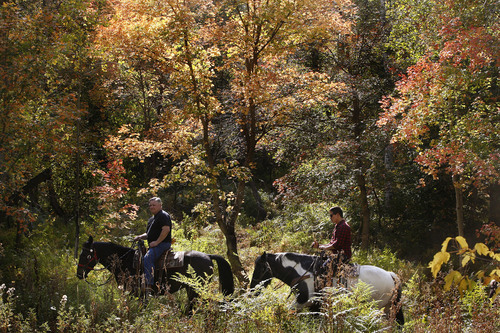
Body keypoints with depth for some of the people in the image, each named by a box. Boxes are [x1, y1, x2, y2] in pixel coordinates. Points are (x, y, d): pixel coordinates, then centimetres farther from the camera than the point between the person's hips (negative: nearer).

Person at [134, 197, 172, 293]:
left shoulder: (163, 215, -6)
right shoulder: (152, 219, 25)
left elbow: (166, 229, -20)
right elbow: (149, 234, 32)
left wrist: (156, 242, -21)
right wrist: (140, 237, 10)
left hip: (162, 244, -11)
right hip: (154, 245, 11)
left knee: (147, 258, -29)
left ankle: (149, 285, -36)